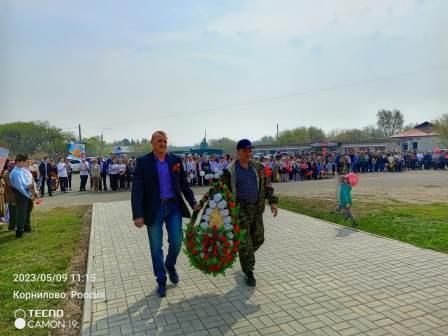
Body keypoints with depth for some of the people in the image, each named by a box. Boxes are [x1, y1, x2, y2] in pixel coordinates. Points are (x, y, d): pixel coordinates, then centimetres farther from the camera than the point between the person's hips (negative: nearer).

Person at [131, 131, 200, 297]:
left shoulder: (175, 160, 4)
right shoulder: (143, 161, -5)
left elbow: (184, 184, 9)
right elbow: (137, 190, -10)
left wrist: (193, 202, 1)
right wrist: (137, 214, -17)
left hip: (174, 206, 2)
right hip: (153, 209, -2)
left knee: (176, 241, 1)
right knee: (156, 247, 7)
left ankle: (170, 265, 34)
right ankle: (161, 281, 25)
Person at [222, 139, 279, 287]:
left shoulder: (258, 167, 6)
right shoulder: (230, 170, -7)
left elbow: (267, 185, 10)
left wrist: (272, 201, 0)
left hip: (257, 209, 5)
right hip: (240, 210, -5)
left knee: (258, 238, 15)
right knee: (245, 243, -1)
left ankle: (245, 257, 43)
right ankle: (248, 273, 14)